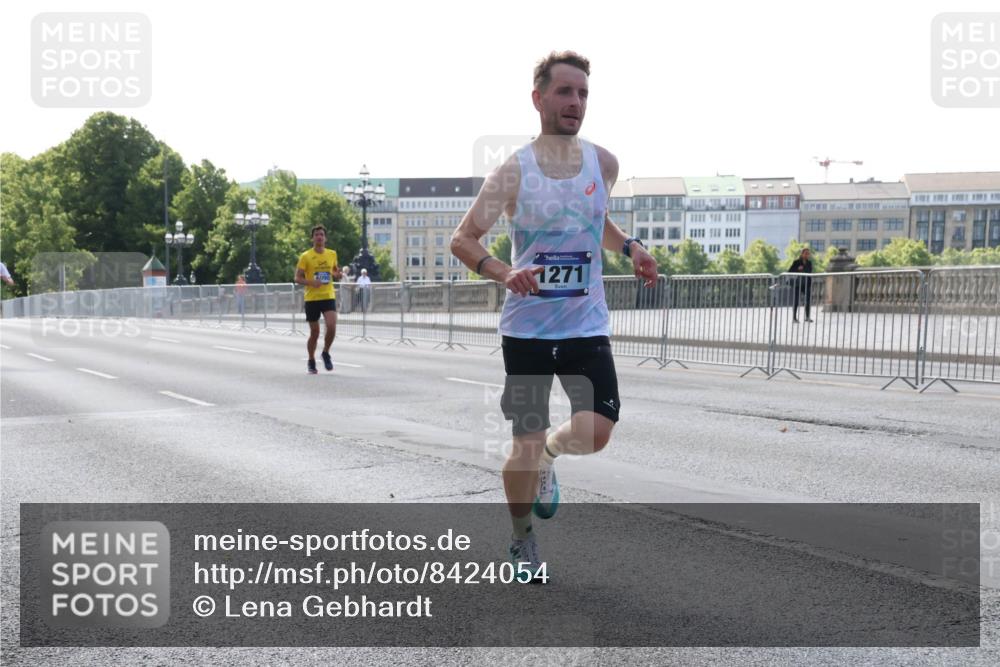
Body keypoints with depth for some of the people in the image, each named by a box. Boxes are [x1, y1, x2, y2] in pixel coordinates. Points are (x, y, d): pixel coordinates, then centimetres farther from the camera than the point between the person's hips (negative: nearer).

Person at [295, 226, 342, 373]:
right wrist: (311, 282, -21)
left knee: (331, 327, -17)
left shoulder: (332, 254, 7)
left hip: (329, 296, 2)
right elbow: (297, 278, -3)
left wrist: (338, 274, -1)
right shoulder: (305, 256, -3)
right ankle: (311, 361, 23)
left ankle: (326, 353, 9)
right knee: (314, 332, 3)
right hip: (312, 298, -2)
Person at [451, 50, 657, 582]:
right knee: (526, 443, 3)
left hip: (587, 324, 3)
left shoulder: (604, 163, 3)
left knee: (595, 432, -12)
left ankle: (548, 456, 25)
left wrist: (629, 247, 3)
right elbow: (462, 239, -6)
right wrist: (503, 272, -25)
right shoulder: (513, 171, -8)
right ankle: (521, 541, 29)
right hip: (526, 327, -2)